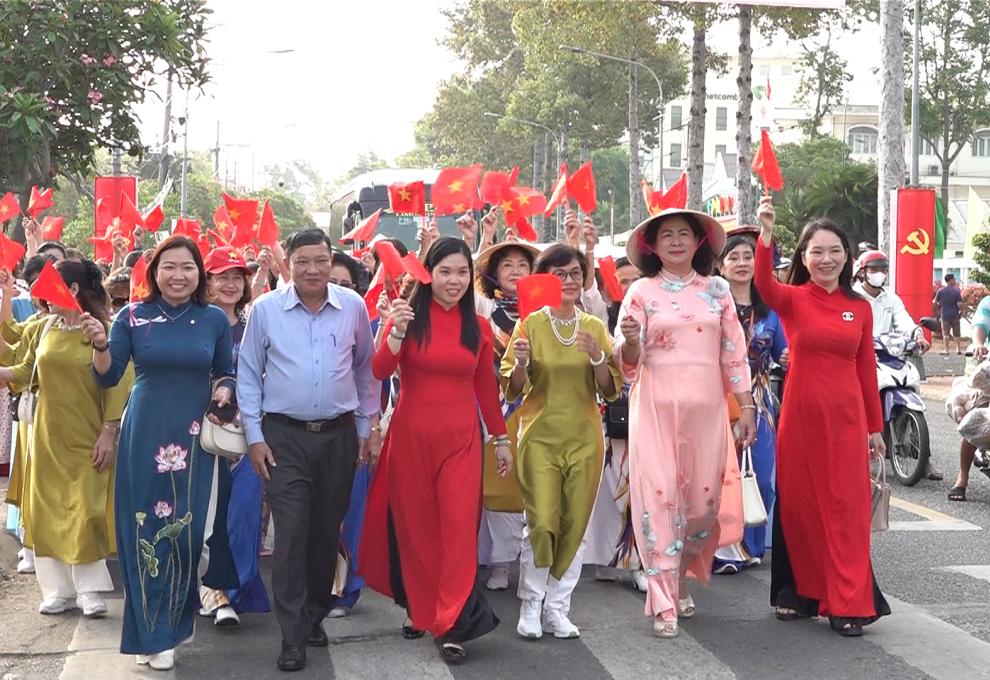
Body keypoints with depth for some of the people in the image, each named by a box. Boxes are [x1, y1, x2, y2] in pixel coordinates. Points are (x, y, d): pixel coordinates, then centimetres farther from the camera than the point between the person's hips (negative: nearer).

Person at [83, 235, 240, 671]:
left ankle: (179, 616, 24)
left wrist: (224, 390, -7)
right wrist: (100, 344, -18)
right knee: (147, 530, 0)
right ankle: (154, 633, 10)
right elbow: (108, 378, 0)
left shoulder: (215, 319, 3)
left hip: (195, 436, 1)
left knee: (190, 529, 1)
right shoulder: (132, 317, 0)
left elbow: (225, 372, 14)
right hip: (144, 435, -1)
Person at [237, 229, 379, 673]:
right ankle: (293, 635, -2)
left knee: (327, 530, 10)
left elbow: (366, 368, 11)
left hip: (339, 436, 2)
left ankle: (315, 614, 28)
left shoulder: (353, 306, 0)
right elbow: (248, 374, 2)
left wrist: (369, 425, 10)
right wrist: (254, 435, -2)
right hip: (284, 437, -2)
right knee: (291, 533, -7)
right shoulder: (265, 309, -3)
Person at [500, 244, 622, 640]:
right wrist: (521, 362, -21)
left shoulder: (595, 327, 6)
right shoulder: (530, 325, -1)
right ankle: (530, 606, 7)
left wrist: (598, 357, -13)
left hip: (584, 439, 3)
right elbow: (512, 391, -1)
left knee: (574, 526, 4)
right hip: (540, 437, -3)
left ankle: (557, 608, 16)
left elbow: (611, 391, 4)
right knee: (541, 524, -10)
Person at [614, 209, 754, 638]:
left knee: (704, 498, 4)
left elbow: (733, 353, 11)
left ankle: (681, 577, 29)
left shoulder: (717, 290, 9)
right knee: (660, 496, -6)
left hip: (707, 406, 2)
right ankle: (664, 605, -2)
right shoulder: (641, 292, 3)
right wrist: (629, 340, -23)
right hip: (657, 406, -2)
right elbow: (628, 362, -1)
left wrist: (746, 405, 6)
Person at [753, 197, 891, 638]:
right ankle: (800, 593, 22)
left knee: (846, 507, 1)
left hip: (846, 417, 1)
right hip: (800, 414, -1)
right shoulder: (792, 299, -1)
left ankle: (847, 605, 5)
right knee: (799, 505, 7)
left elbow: (867, 369, 10)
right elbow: (764, 284, -24)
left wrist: (875, 427, 11)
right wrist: (766, 233, -40)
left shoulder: (860, 307, 6)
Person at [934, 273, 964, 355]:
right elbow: (960, 304, -12)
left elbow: (935, 302, -2)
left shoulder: (941, 290, -5)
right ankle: (959, 349, 16)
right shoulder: (956, 291, -9)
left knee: (946, 333, 5)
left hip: (945, 315, 0)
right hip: (955, 315, 0)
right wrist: (961, 313, 4)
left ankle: (946, 350, 3)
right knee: (956, 333, 12)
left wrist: (939, 305, 19)